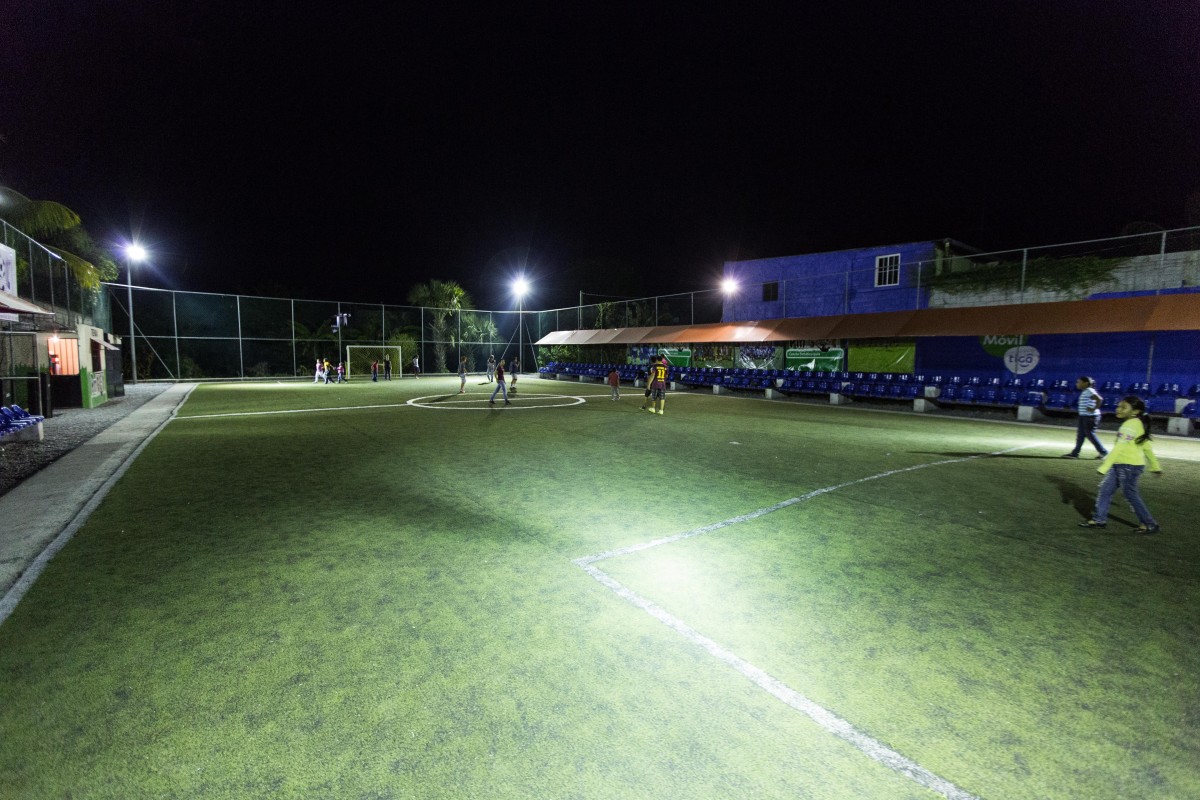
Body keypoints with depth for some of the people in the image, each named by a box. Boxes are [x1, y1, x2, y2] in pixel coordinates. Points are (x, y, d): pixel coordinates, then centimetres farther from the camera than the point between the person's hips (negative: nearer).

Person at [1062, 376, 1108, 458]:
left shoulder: (1089, 391, -16)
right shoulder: (1085, 392, 14)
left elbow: (1099, 399, -28)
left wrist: (1094, 409, -22)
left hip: (1090, 417, -10)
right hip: (1084, 416, 10)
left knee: (1090, 434, -3)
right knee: (1080, 434, 8)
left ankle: (1103, 452, 10)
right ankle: (1075, 453, 9)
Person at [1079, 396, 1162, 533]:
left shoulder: (1131, 425, -19)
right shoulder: (1138, 424, 12)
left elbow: (1119, 447, -23)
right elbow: (1147, 446, 20)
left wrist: (1104, 467, -22)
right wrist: (1155, 466, 27)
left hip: (1130, 466, -10)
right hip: (1120, 465, 10)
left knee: (1131, 495, 3)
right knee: (1105, 489, 9)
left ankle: (1150, 525, 18)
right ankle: (1099, 519, 14)